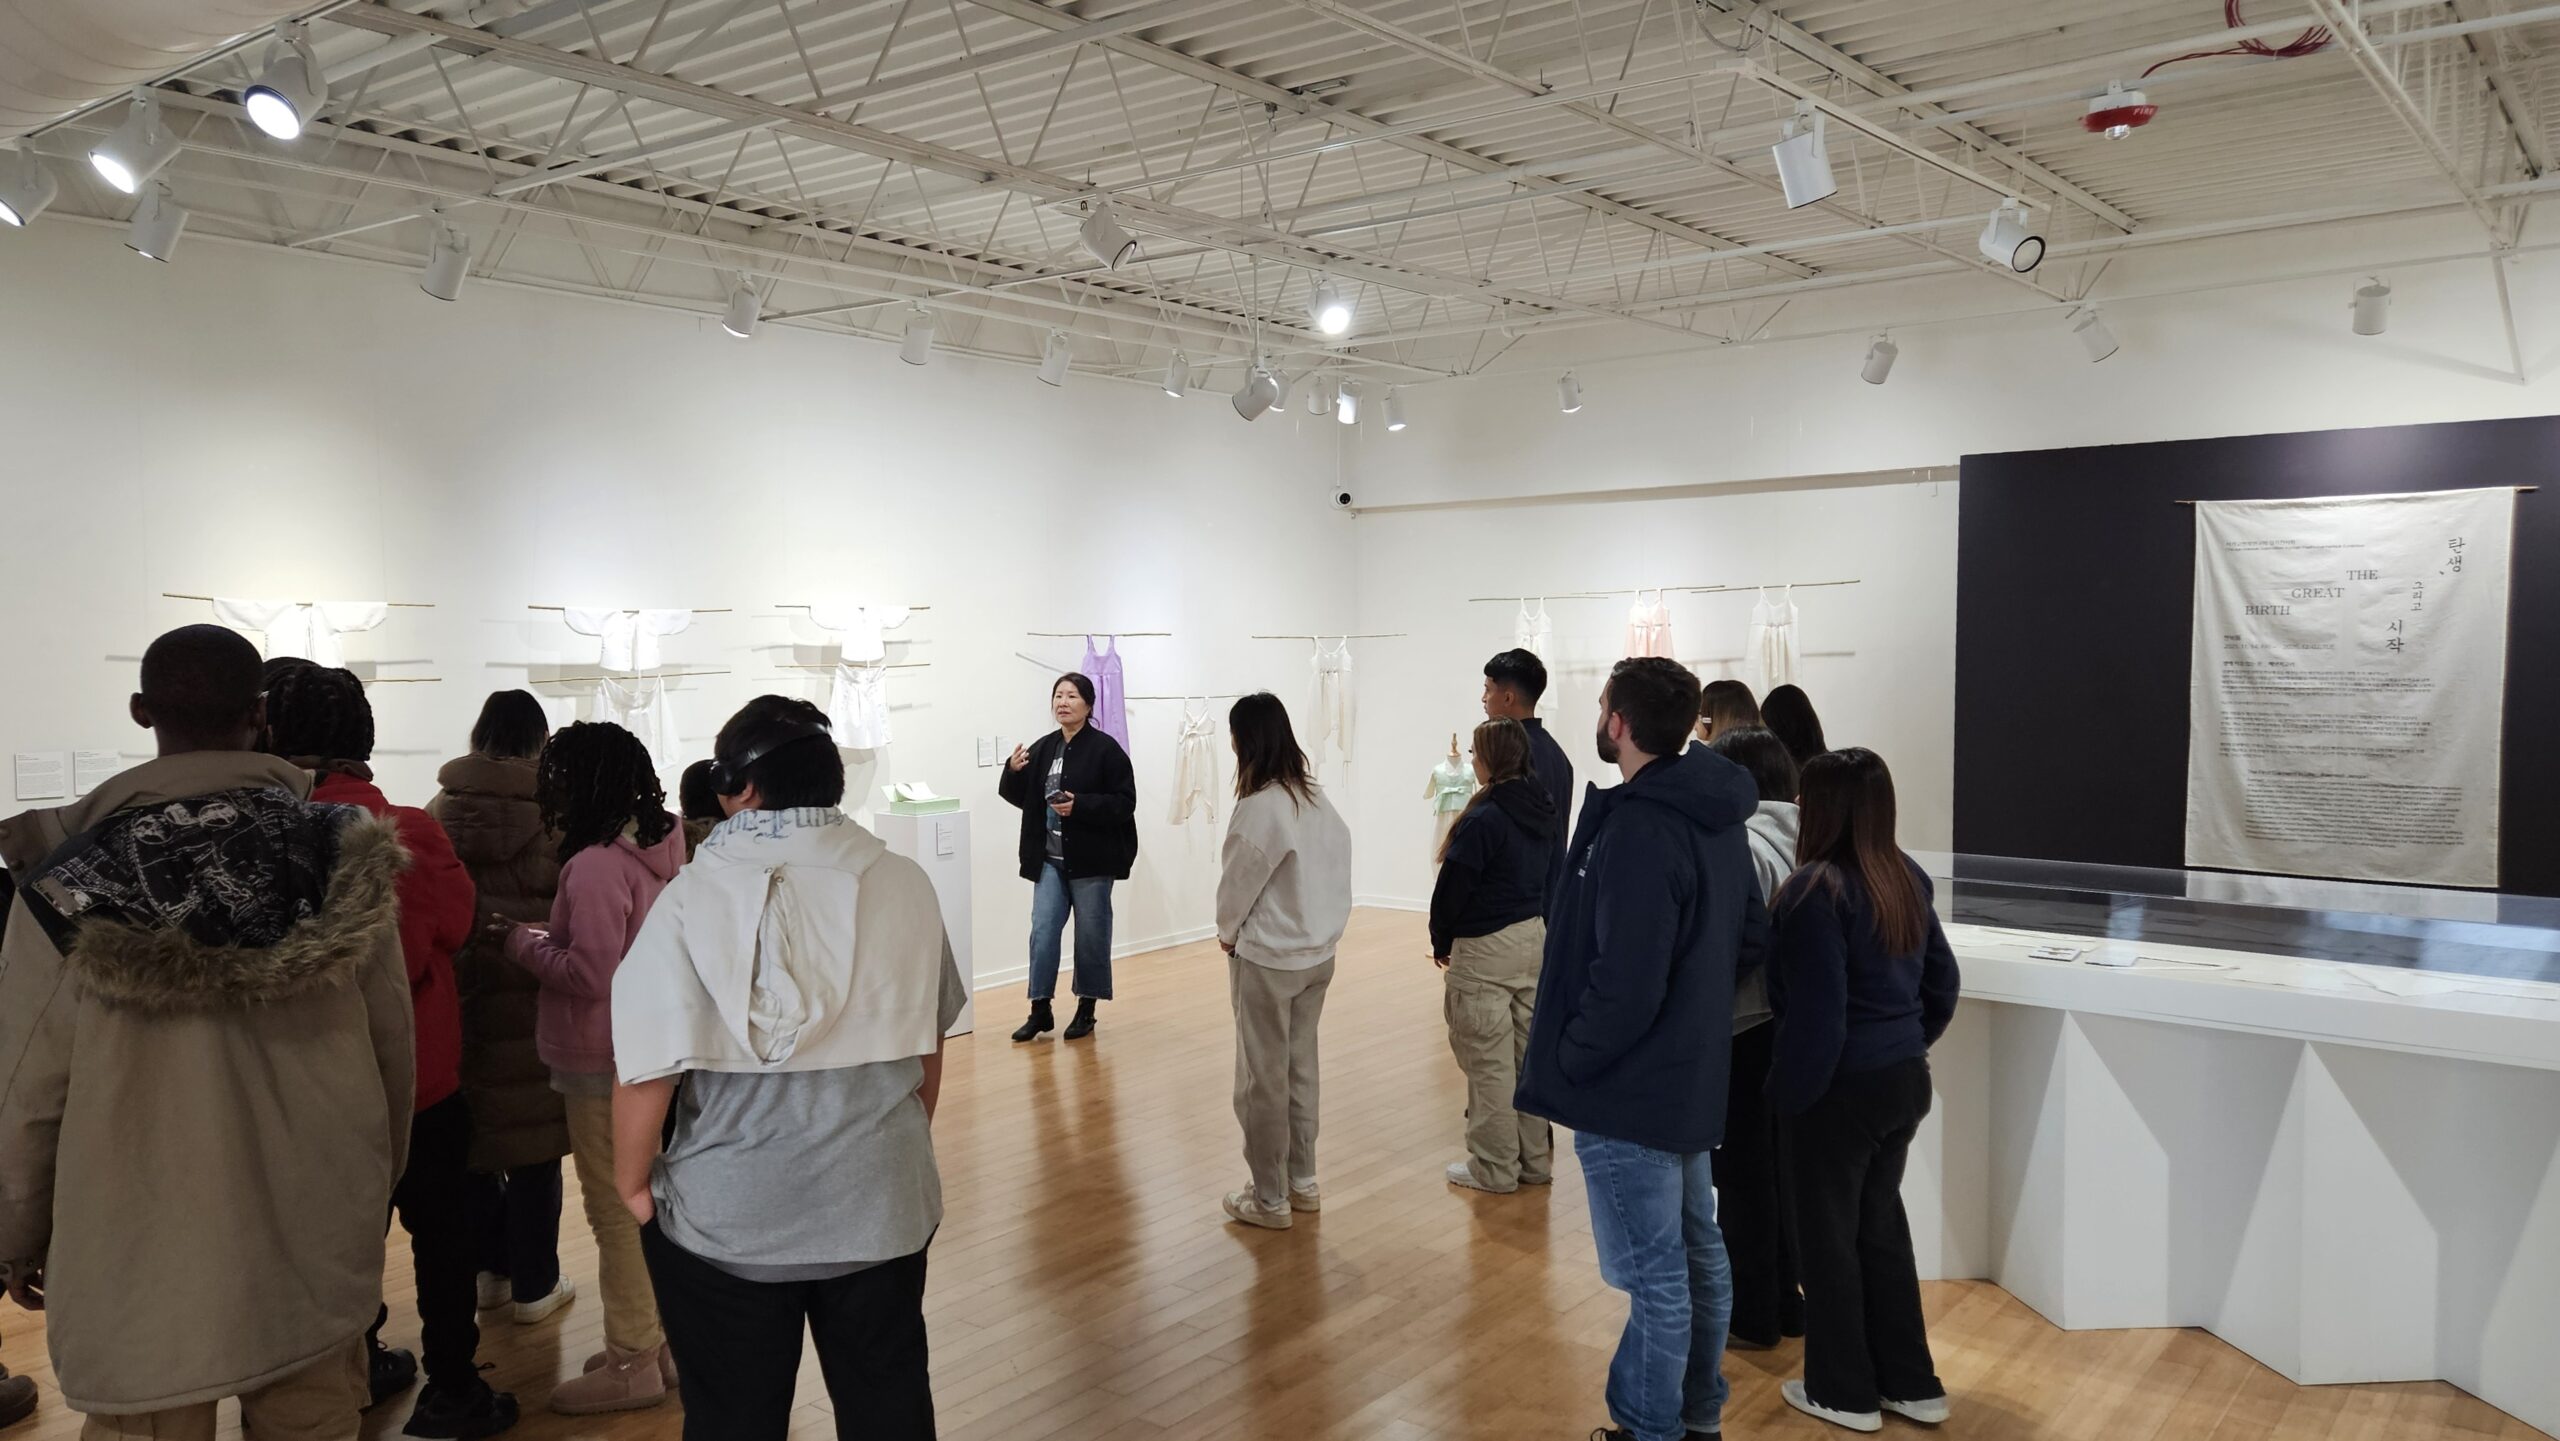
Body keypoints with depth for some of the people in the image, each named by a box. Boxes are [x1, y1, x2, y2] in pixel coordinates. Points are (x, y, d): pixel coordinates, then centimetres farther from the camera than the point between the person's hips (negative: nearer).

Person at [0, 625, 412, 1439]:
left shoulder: (74, 881, -12)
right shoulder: (346, 856, -7)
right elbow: (392, 1042, -1)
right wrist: (378, 1177, 16)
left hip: (145, 1262, -2)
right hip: (318, 1242, 2)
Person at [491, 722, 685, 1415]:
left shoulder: (595, 865, -22)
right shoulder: (656, 849, 5)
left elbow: (589, 973, -23)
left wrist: (520, 941, -10)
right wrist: (550, 937, 10)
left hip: (603, 1061, -9)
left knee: (615, 1210, 2)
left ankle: (632, 1363, 13)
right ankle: (661, 1338, 29)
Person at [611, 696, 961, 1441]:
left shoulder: (695, 898, -15)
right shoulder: (905, 885, -5)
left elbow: (649, 1066, -16)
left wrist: (633, 1184, 1)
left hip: (729, 1218, -2)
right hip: (881, 1203, 3)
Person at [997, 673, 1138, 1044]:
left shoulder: (1105, 749, -10)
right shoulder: (1042, 749, 6)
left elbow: (1125, 803, -13)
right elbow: (1024, 799, 12)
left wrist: (1080, 805, -24)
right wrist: (1013, 772, -7)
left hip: (1091, 860, -4)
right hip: (1049, 859, 5)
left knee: (1090, 935, 7)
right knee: (1042, 931, 2)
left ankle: (1086, 1009, 20)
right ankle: (1040, 1010, 10)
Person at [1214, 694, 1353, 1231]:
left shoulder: (1259, 808, -22)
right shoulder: (1318, 800, 0)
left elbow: (1237, 886, -13)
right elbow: (1337, 873, 5)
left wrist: (1227, 934, 5)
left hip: (1266, 961, -7)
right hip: (1317, 954, 7)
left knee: (1263, 1080, 5)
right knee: (1301, 1069, 18)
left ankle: (1269, 1200, 15)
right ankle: (1303, 1182, 28)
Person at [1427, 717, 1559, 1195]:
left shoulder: (1485, 819, -20)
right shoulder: (1545, 812, 4)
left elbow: (1453, 886, -15)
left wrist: (1441, 941, 0)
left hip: (1486, 949, -8)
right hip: (1535, 939, 8)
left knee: (1489, 1061, 3)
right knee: (1528, 1054, 16)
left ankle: (1495, 1168, 12)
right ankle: (1535, 1160, 25)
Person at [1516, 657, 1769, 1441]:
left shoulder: (1637, 829, -25)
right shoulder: (1715, 814, 4)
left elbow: (1625, 984, -27)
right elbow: (1753, 934, 13)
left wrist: (1568, 1061, -13)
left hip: (1629, 1088, -10)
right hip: (1692, 1075, 10)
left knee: (1654, 1274, 3)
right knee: (1698, 1252, 19)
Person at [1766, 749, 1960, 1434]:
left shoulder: (1817, 889, -21)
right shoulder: (1907, 878, 4)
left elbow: (1816, 1012, -22)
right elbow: (1943, 981, 12)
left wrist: (1790, 1094, -12)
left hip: (1841, 1089, -8)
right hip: (1904, 1081, 8)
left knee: (1831, 1234, 8)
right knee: (1881, 1223, 20)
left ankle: (1845, 1392, 21)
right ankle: (1911, 1383, 29)